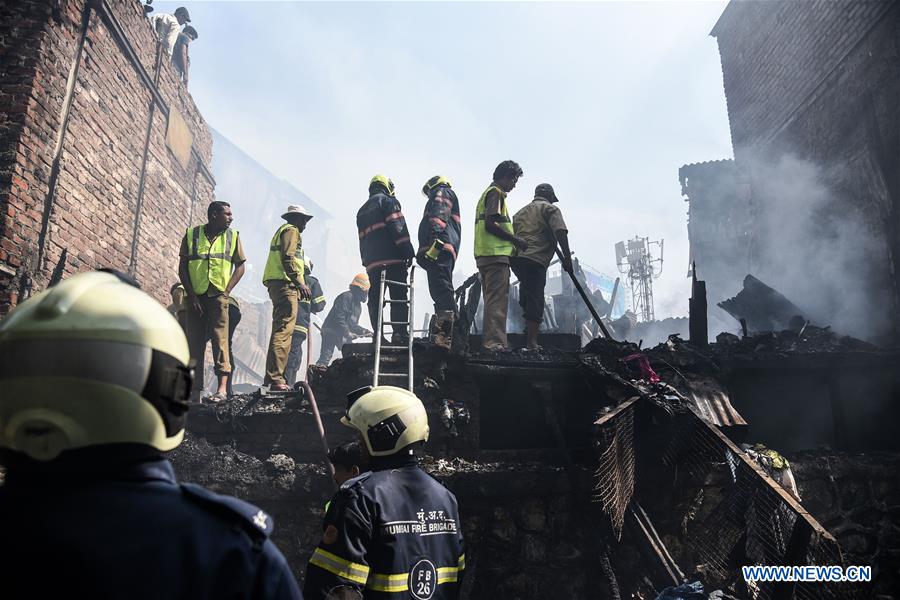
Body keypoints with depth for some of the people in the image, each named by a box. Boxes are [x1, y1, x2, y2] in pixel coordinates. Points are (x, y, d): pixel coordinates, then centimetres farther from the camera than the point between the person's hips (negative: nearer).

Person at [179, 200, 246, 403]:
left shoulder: (232, 236, 8)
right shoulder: (191, 234, 6)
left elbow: (240, 266, 8)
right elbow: (182, 268, 6)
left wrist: (227, 291, -4)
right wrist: (191, 294, -4)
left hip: (218, 295, -1)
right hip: (196, 295, 1)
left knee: (220, 339, -10)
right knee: (194, 342, 2)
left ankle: (222, 387, -13)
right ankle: (195, 390, 7)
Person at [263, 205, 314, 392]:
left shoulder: (281, 231, 30)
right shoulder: (292, 230, 0)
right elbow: (288, 258, -15)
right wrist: (300, 283, -20)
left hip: (276, 285, 11)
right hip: (285, 284, -11)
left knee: (281, 330, 11)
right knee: (283, 331, -17)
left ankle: (272, 378, 12)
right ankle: (275, 379, -23)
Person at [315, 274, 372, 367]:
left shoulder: (358, 304, 18)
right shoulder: (346, 297, -13)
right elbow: (339, 317, -22)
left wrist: (364, 331, 9)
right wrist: (348, 334, -23)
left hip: (343, 335, 9)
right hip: (331, 332, -9)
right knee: (325, 359, -13)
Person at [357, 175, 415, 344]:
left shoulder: (362, 211, 27)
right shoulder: (387, 200, 4)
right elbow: (398, 227, -9)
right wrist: (408, 251, -10)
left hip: (371, 262, 7)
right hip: (392, 259, -6)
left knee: (375, 299, 4)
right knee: (399, 298, -8)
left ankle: (377, 336, -1)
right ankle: (400, 334, -16)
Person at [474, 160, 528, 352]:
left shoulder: (488, 192, 27)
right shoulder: (495, 193, -4)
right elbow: (491, 224, -17)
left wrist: (513, 241, 22)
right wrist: (515, 239, -10)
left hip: (485, 255, 10)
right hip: (496, 254, -10)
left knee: (492, 301, 11)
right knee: (497, 301, -13)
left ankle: (489, 343, 11)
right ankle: (495, 343, -17)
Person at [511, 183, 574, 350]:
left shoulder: (521, 211, 29)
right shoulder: (550, 208, 8)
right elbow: (560, 232, -7)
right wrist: (567, 257, -10)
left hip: (515, 257, 6)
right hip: (535, 260, -6)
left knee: (527, 288, 20)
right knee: (535, 300, -5)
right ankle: (531, 343, -8)